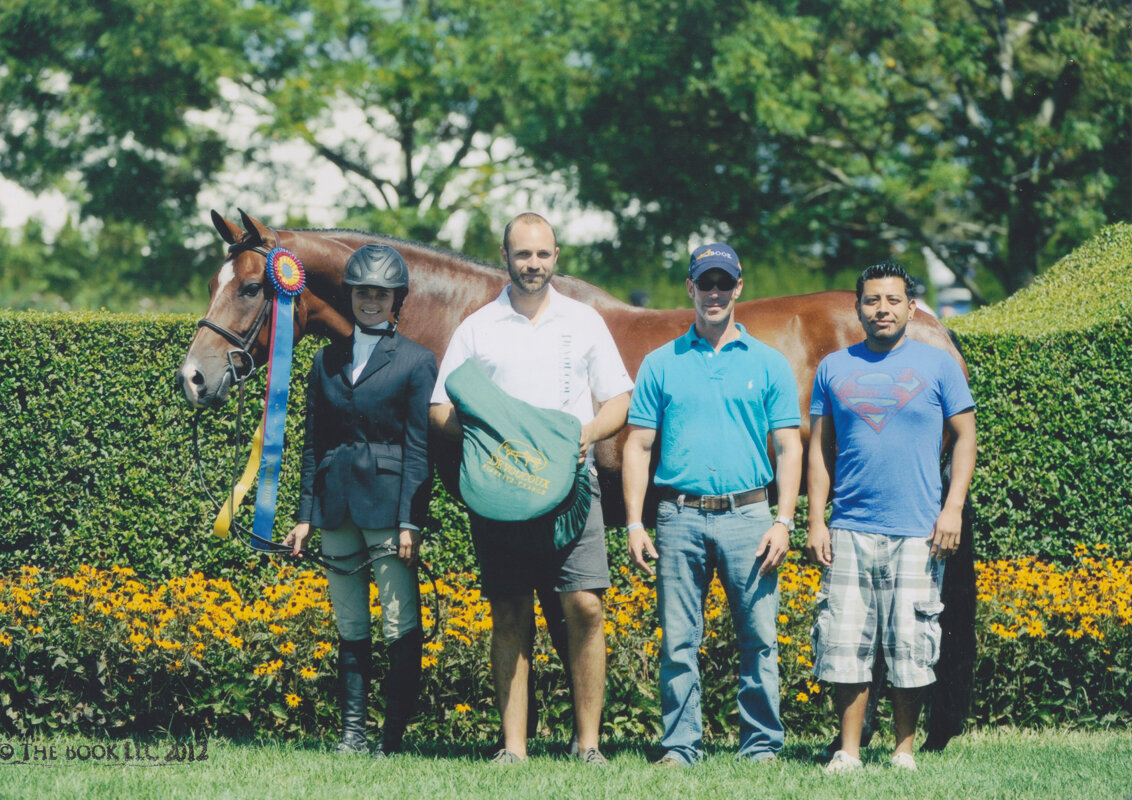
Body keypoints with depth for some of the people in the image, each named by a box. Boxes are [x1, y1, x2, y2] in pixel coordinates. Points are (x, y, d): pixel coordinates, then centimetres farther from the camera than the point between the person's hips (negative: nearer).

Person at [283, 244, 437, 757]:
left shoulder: (416, 362, 1)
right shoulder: (326, 362, 12)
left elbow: (419, 449, -4)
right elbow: (313, 444, 14)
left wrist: (411, 521, -11)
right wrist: (305, 516, 7)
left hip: (388, 504, -4)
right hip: (336, 504, 4)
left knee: (401, 627, -7)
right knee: (349, 627, 7)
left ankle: (394, 735, -4)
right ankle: (352, 730, 10)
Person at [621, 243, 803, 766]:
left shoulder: (768, 365, 10)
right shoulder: (661, 365, 11)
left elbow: (788, 448, 7)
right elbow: (638, 447, 9)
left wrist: (783, 521, -4)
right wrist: (634, 524, 0)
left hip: (747, 515, 0)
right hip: (680, 517, 0)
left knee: (758, 639, -2)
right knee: (678, 642, 1)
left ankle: (762, 745, 5)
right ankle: (679, 746, 7)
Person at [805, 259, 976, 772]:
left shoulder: (937, 365, 6)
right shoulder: (834, 368, 11)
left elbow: (964, 438, 7)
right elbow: (820, 448, 13)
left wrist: (953, 509, -4)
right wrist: (815, 521, 4)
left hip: (916, 533, -2)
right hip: (849, 531, 2)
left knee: (909, 647, -2)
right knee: (844, 645, -3)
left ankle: (904, 750, 8)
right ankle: (848, 751, 3)